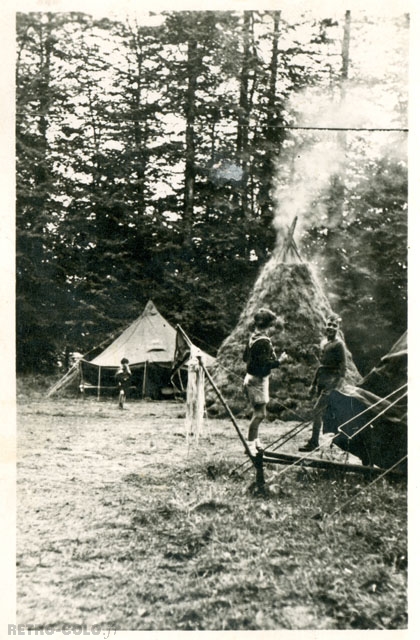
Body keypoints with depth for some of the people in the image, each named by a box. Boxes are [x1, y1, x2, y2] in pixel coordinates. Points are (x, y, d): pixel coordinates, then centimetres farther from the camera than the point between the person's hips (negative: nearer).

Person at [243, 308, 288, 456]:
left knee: (258, 412, 18)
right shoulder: (263, 341, -22)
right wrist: (280, 360, -14)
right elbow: (265, 364, -25)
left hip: (251, 377, 10)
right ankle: (250, 444, 0)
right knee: (260, 413, -5)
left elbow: (245, 357, 17)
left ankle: (255, 441, 28)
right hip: (258, 379, -10)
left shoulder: (253, 336, 8)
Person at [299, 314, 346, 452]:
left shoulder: (339, 344, -9)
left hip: (331, 381, -8)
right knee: (322, 411, 12)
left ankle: (314, 442, -6)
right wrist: (314, 384, 22)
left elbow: (342, 368, -12)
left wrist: (336, 385, -20)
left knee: (317, 410, -12)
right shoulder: (323, 342, 15)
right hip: (322, 380, 8)